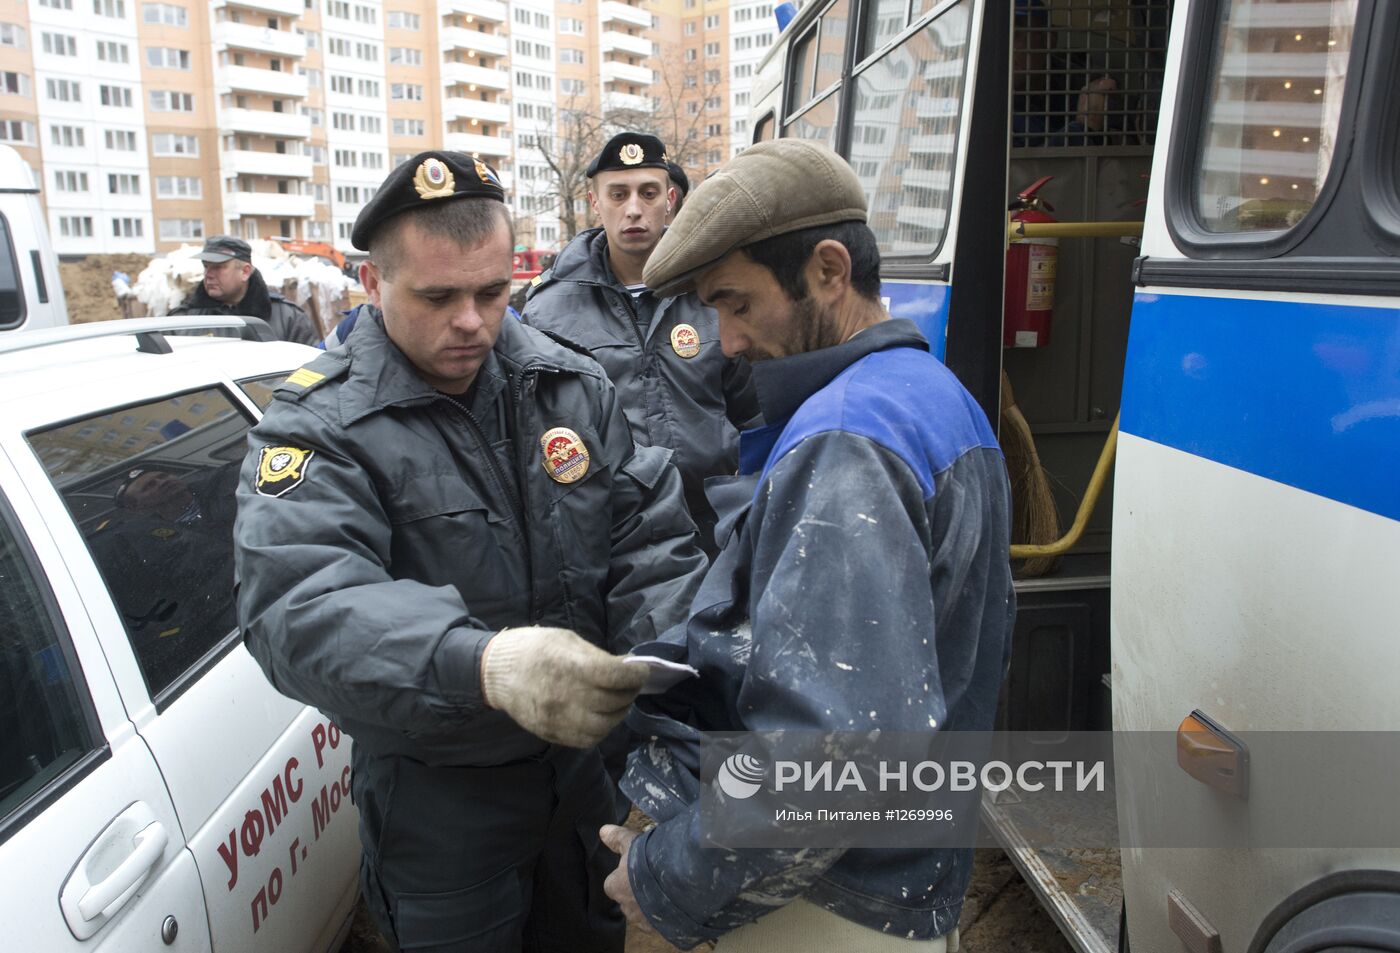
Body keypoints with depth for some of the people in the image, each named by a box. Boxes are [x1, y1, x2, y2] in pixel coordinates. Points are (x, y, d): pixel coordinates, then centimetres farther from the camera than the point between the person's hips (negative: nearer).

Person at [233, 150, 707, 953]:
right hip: (438, 794, -4)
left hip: (591, 757, 5)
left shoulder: (574, 386, -2)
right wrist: (484, 664, -51)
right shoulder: (320, 428, -17)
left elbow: (652, 535, -4)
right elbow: (301, 608, -32)